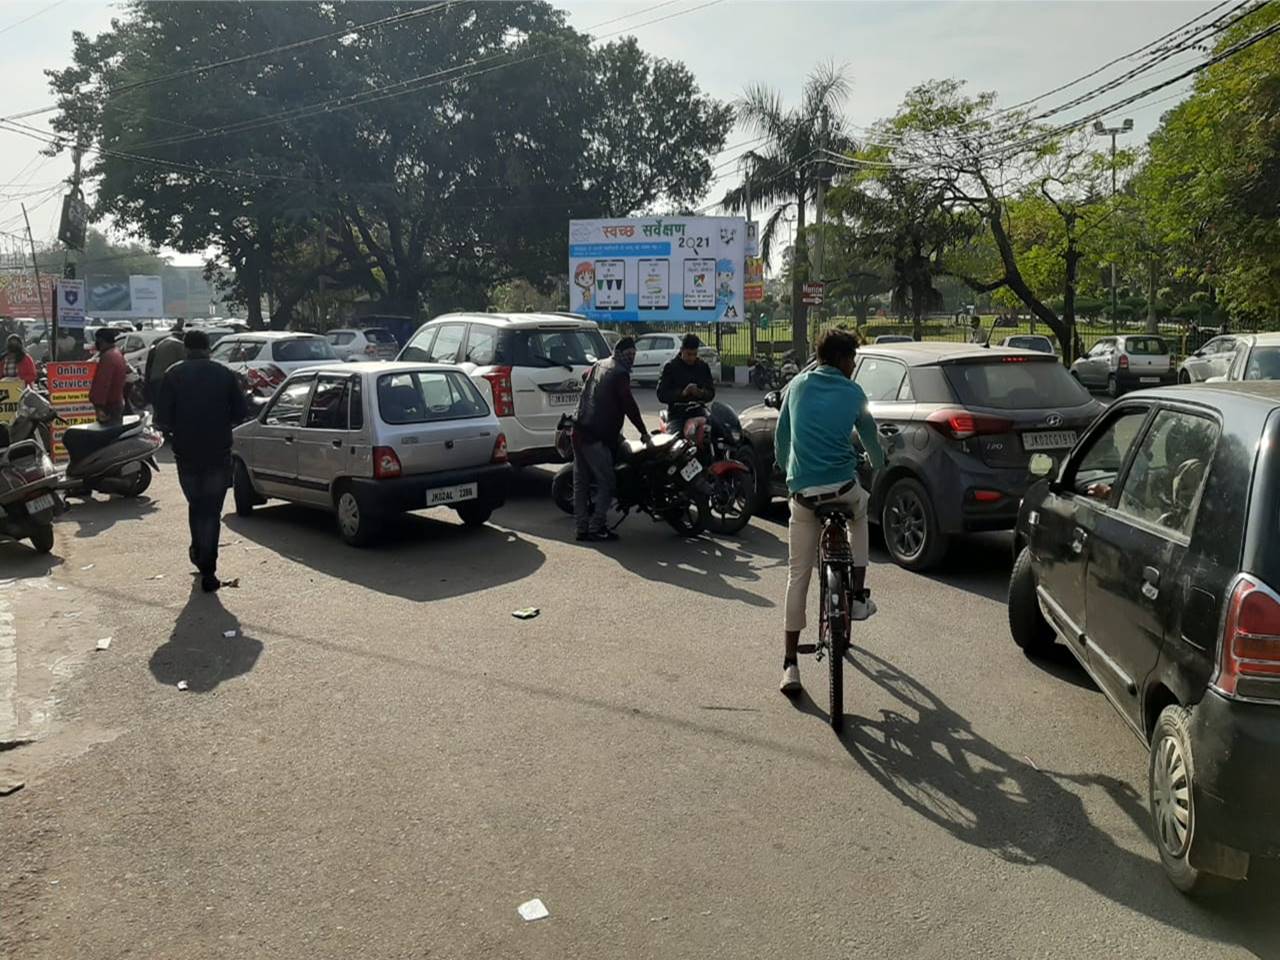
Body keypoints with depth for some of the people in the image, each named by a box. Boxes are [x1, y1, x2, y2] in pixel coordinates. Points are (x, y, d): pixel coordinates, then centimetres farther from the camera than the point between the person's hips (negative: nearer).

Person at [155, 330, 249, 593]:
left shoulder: (174, 375, -1)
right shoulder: (224, 373, 0)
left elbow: (162, 417, -6)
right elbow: (241, 412, 0)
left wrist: (174, 430, 14)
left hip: (186, 453, 1)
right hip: (219, 453, 0)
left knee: (195, 505, 20)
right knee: (211, 511, 3)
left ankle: (200, 554, 30)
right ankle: (207, 571, -1)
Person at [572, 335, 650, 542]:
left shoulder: (598, 366, 19)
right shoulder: (620, 373, -7)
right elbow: (628, 404, -13)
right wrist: (644, 433, -9)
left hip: (580, 431, 9)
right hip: (597, 436, -9)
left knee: (581, 483, 10)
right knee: (606, 484, -3)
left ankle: (582, 527, 13)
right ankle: (596, 527, -5)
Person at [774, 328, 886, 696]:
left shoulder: (797, 386, 10)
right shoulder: (852, 393, 6)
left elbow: (781, 438, 18)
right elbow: (870, 439, 19)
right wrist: (880, 467, 39)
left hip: (802, 491, 1)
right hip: (842, 486, -1)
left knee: (798, 576, 9)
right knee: (860, 511, 36)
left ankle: (790, 666, 8)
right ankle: (858, 596, 29)